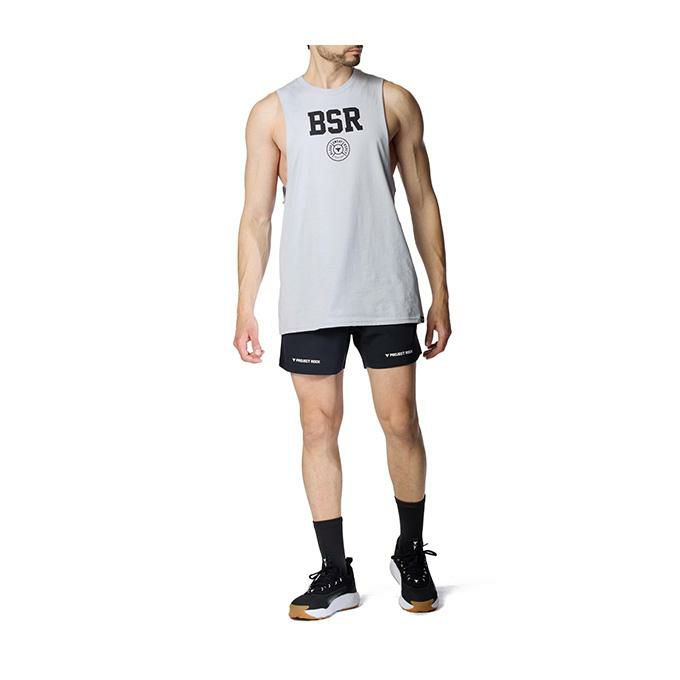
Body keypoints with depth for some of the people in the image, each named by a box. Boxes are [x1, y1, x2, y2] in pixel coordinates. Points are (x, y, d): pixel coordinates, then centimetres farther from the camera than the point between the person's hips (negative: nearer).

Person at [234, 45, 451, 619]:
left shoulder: (393, 102, 8)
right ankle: (336, 575, 15)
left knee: (400, 422, 3)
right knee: (319, 427, 3)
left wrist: (441, 296, 5)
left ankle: (411, 556, 24)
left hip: (387, 295, 0)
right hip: (309, 302, 0)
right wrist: (245, 308, 1)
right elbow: (257, 217, 6)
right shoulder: (273, 113, 6)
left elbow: (423, 201, 9)